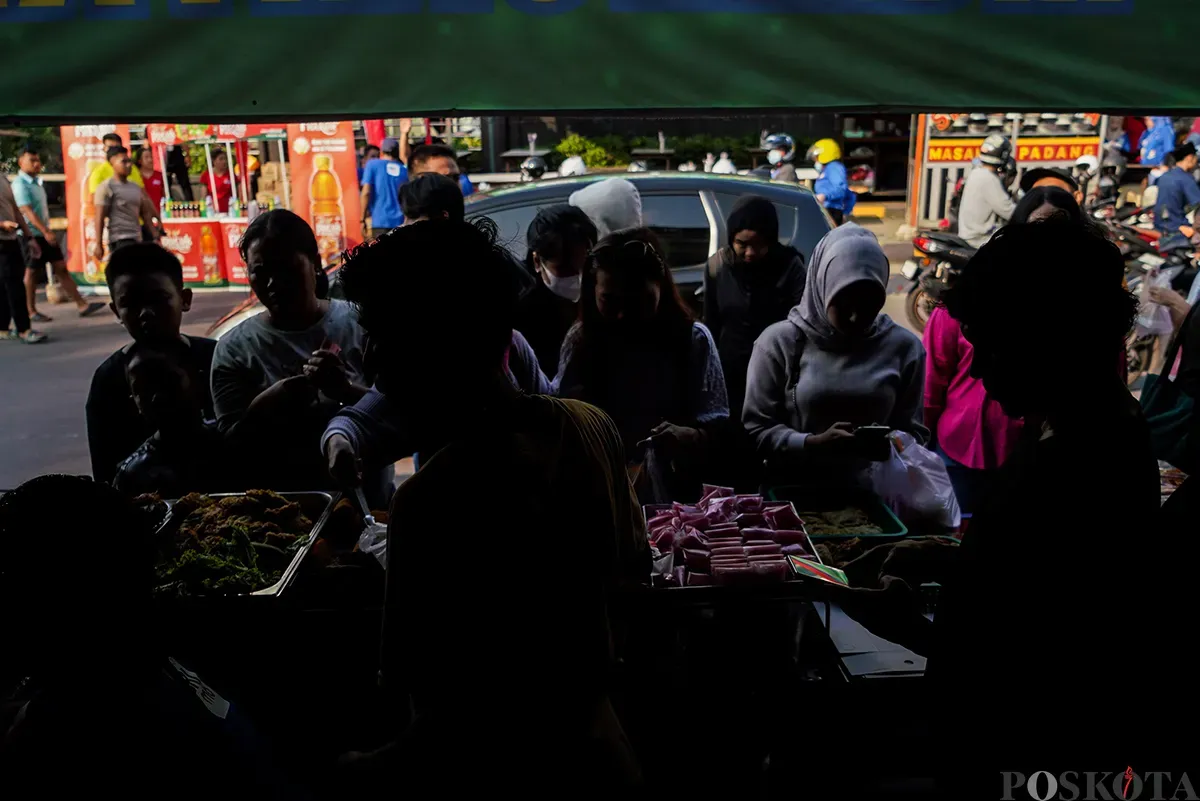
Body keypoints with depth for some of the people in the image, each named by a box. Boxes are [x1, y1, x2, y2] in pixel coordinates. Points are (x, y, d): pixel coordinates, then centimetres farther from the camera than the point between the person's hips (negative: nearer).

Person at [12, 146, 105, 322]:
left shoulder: (36, 182, 13)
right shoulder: (20, 184, -14)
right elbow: (27, 211, -22)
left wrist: (47, 231, 18)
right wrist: (45, 232, -29)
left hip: (45, 233, 8)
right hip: (33, 235, -8)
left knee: (61, 268, 6)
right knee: (31, 272, 1)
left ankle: (81, 305, 5)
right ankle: (31, 312, 10)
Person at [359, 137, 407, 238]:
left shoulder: (372, 164, 5)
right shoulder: (404, 169, 13)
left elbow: (366, 192, -5)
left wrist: (363, 219, -2)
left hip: (380, 220, -3)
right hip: (401, 222, 3)